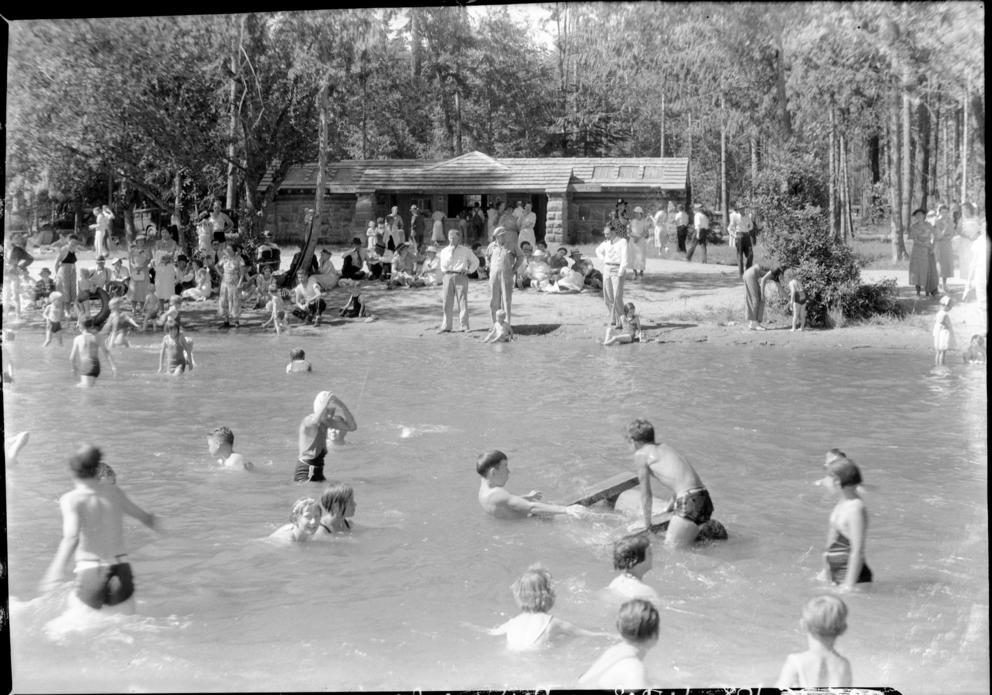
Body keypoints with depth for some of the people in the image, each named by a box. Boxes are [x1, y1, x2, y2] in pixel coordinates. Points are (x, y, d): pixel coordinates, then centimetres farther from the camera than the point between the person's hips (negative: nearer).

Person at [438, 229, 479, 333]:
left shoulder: (465, 250, 9)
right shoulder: (444, 251, 10)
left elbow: (475, 261, 18)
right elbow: (444, 266, -1)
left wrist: (469, 270, 3)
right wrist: (451, 252, -6)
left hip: (461, 277, -1)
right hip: (448, 276, 1)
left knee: (462, 302, -4)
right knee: (447, 302, 0)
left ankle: (463, 326, -1)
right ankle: (445, 326, 5)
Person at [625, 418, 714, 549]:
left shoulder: (641, 454, 3)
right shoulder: (665, 447, 24)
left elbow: (646, 495, 7)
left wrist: (647, 524, 18)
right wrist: (669, 508, 44)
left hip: (689, 503, -8)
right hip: (704, 498, 8)